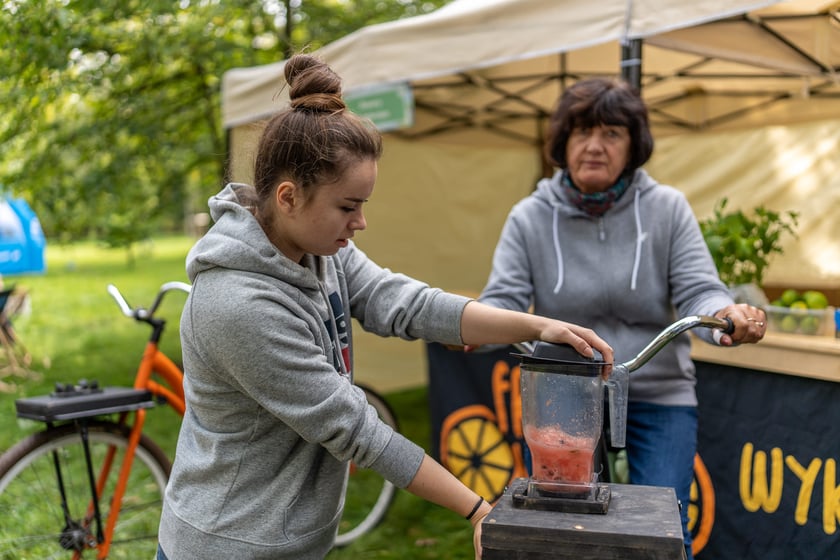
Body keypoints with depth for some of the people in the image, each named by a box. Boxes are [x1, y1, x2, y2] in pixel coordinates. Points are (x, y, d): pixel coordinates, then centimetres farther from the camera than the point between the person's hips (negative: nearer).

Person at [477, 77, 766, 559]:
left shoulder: (667, 208, -1)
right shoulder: (530, 217, 0)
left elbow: (698, 292, -8)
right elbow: (503, 301, -7)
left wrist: (726, 316, -31)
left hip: (657, 397, 0)